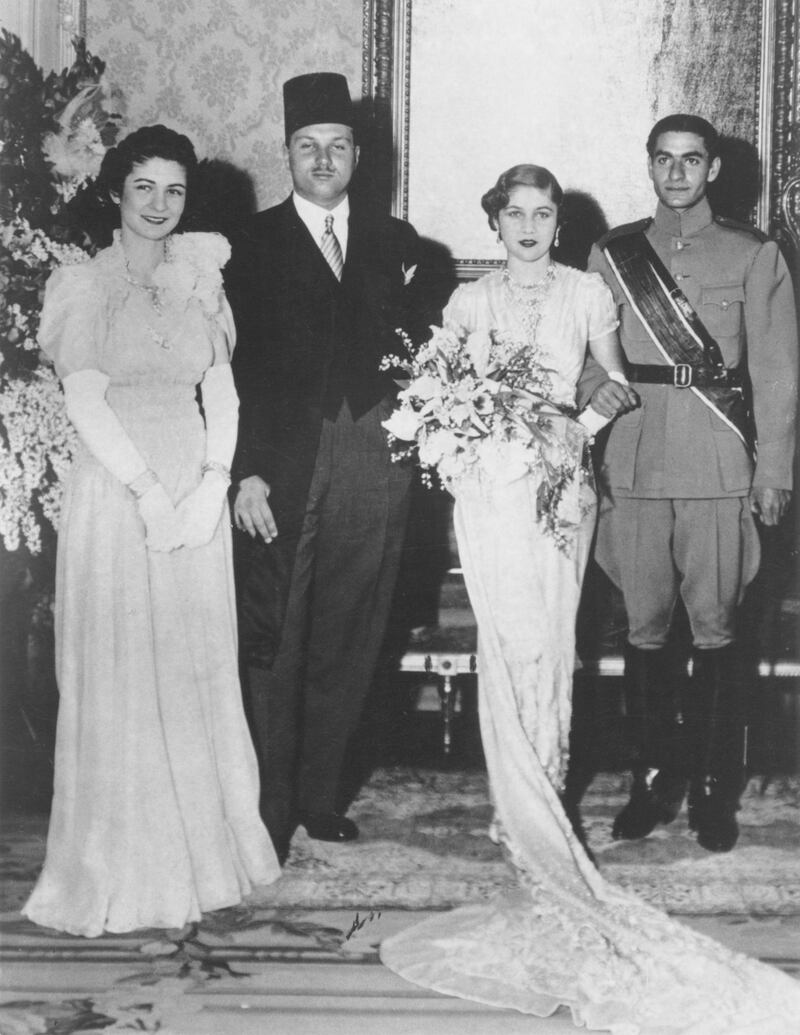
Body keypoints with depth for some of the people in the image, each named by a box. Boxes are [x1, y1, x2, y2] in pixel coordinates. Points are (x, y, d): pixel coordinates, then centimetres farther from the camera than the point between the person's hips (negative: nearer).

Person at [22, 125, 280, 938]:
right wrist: (149, 492, -16)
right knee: (118, 679, 0)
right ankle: (120, 872, 11)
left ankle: (206, 850, 20)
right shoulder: (82, 284, -1)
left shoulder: (201, 279, 11)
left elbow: (222, 392, 7)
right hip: (115, 494, -4)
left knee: (200, 673, 7)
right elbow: (85, 402, -9)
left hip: (196, 496, 4)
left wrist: (213, 483, -7)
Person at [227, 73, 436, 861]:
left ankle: (321, 798, 19)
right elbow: (236, 365, -2)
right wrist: (246, 471, -10)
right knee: (273, 642, -1)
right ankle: (268, 812, 7)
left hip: (373, 463, 3)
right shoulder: (254, 245, 4)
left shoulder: (395, 243, 14)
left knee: (347, 643, 8)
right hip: (281, 465, -3)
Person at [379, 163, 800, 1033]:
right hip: (490, 488, 0)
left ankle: (541, 796, 11)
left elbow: (619, 390, 10)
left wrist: (578, 401, -8)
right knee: (514, 645, -6)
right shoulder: (468, 301, 10)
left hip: (561, 487, 0)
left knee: (550, 643, -1)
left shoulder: (588, 293, 9)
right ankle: (525, 810, 4)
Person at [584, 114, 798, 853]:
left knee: (715, 629, -1)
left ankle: (715, 790, 9)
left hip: (717, 467, -2)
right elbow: (588, 364, 10)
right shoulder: (613, 253, 12)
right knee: (645, 627, 5)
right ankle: (654, 778, 16)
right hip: (632, 465, 2)